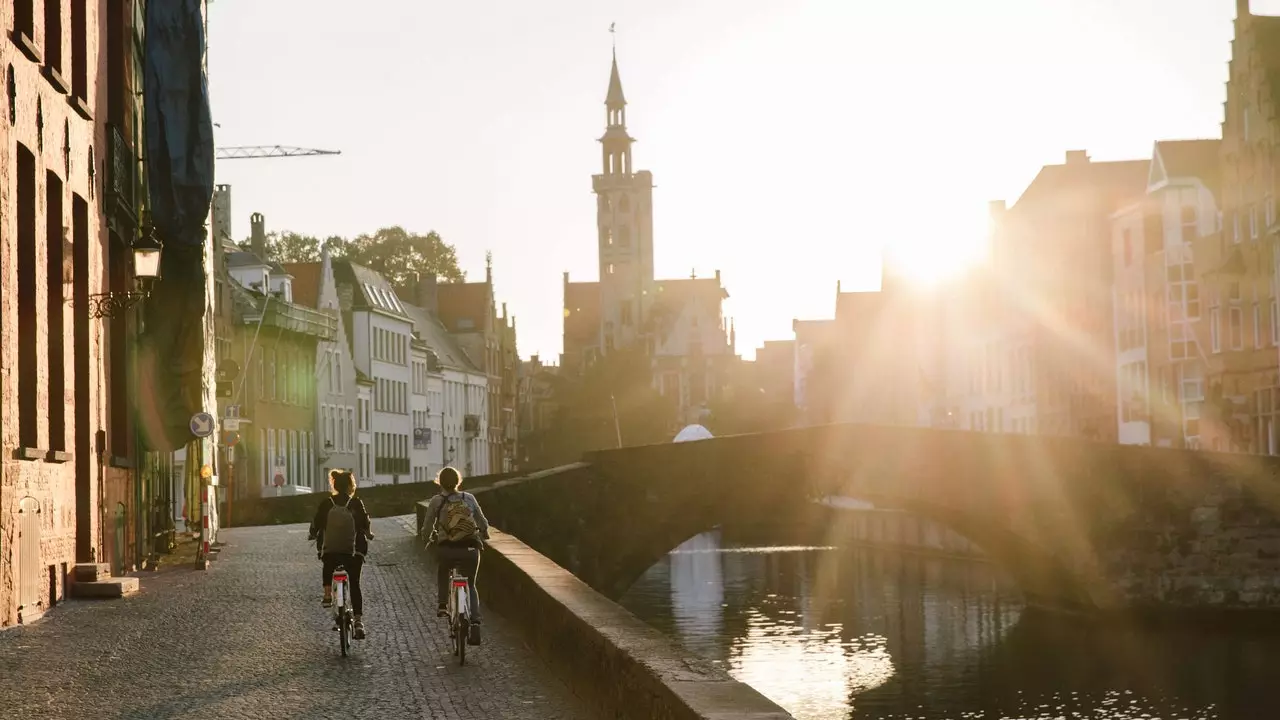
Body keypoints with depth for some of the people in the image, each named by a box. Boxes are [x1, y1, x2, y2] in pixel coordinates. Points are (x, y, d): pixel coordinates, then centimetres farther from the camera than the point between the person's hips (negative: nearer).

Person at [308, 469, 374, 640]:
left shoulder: (326, 504, -2)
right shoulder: (356, 503, -5)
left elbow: (316, 523, 1)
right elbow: (365, 524, -4)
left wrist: (313, 535, 23)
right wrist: (367, 534, 18)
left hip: (329, 551, 1)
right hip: (353, 551, -1)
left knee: (328, 568, 35)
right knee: (355, 585, 5)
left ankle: (327, 595, 19)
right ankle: (358, 621, -4)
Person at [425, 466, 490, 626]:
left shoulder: (436, 501, 3)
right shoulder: (469, 498, 9)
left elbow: (428, 527, 5)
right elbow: (483, 524, 14)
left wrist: (430, 538, 27)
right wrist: (483, 535, 35)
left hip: (446, 550, -1)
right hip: (470, 550, 1)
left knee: (442, 574, 33)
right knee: (471, 585, 20)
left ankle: (442, 605, 16)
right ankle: (475, 618, 1)